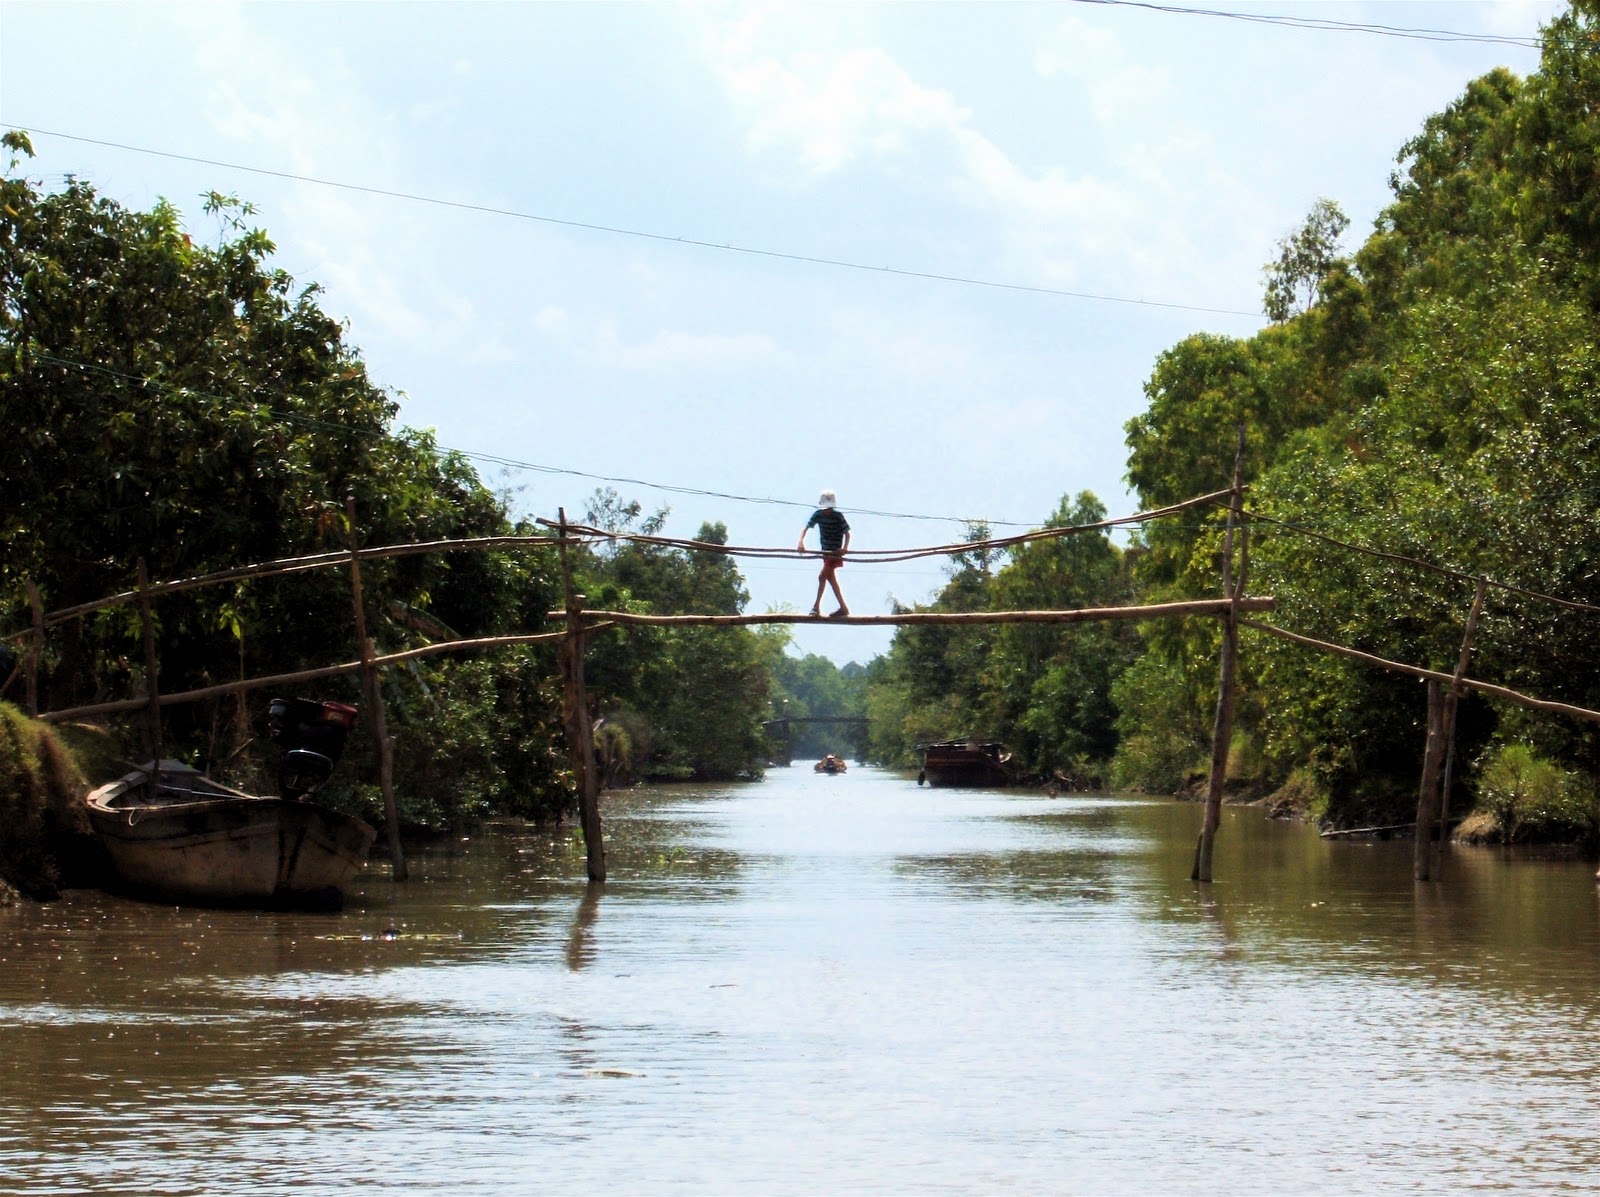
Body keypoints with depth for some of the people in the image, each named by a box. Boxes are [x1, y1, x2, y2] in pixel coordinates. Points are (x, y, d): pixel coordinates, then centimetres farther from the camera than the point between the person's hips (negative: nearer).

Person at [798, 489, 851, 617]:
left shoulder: (838, 517, -15)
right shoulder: (818, 515, -5)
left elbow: (847, 533, -12)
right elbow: (805, 528, -9)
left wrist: (845, 548, -28)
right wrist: (801, 542, -27)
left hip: (835, 551, -6)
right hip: (826, 551, 6)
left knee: (822, 576, -14)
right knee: (831, 578, 11)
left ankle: (816, 606, -8)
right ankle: (843, 608, 18)